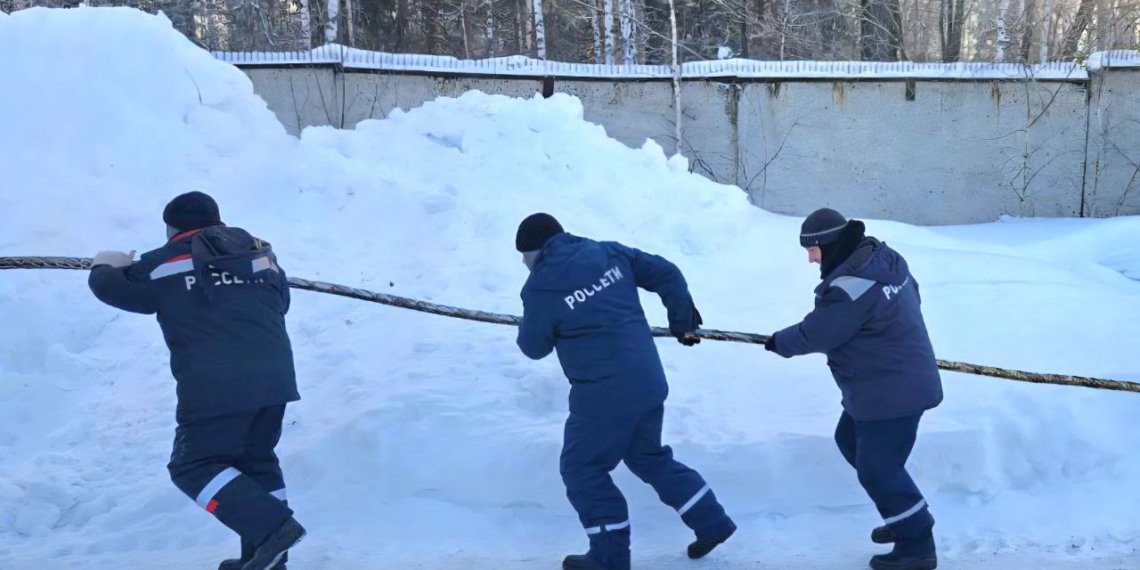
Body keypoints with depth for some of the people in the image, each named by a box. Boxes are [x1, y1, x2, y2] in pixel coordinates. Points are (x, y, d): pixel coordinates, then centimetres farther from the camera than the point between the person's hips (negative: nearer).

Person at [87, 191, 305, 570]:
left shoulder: (165, 265, 4)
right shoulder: (262, 254, 16)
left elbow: (111, 287, 18)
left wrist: (104, 266, 41)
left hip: (213, 389, -5)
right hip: (275, 378, 6)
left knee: (195, 465, 6)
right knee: (256, 461, 19)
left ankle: (272, 527, -10)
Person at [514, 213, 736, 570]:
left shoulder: (541, 286, -11)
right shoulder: (609, 253, 5)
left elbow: (534, 347, 1)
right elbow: (667, 274, 8)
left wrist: (530, 325, 23)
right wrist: (683, 320, 21)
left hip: (604, 392, -7)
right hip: (648, 381, 7)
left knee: (582, 469, 11)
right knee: (648, 457, 25)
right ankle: (712, 523, 30)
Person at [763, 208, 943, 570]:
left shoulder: (850, 286, -26)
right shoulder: (886, 258, 4)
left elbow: (816, 334, -18)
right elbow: (912, 297, 19)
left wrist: (778, 343, 1)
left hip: (891, 393, -11)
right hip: (902, 380, 11)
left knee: (878, 468, 0)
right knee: (851, 441, 23)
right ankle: (904, 516, 34)